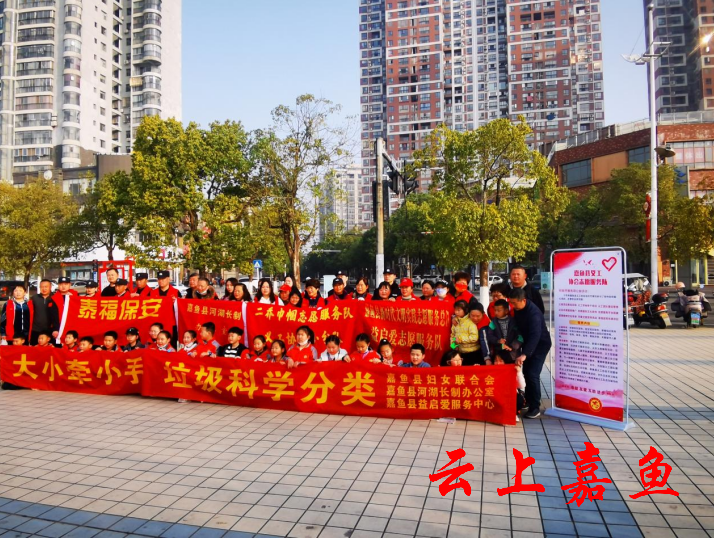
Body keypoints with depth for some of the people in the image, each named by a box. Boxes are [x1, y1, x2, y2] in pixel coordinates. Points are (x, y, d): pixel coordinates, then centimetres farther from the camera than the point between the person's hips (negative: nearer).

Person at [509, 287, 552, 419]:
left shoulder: (534, 313, -31)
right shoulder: (517, 309, -6)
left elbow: (535, 335, -41)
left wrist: (524, 354, -50)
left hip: (540, 344, -8)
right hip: (528, 343, 8)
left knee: (532, 374, -14)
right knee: (526, 372, 12)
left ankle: (535, 407, -4)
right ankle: (529, 401, 27)